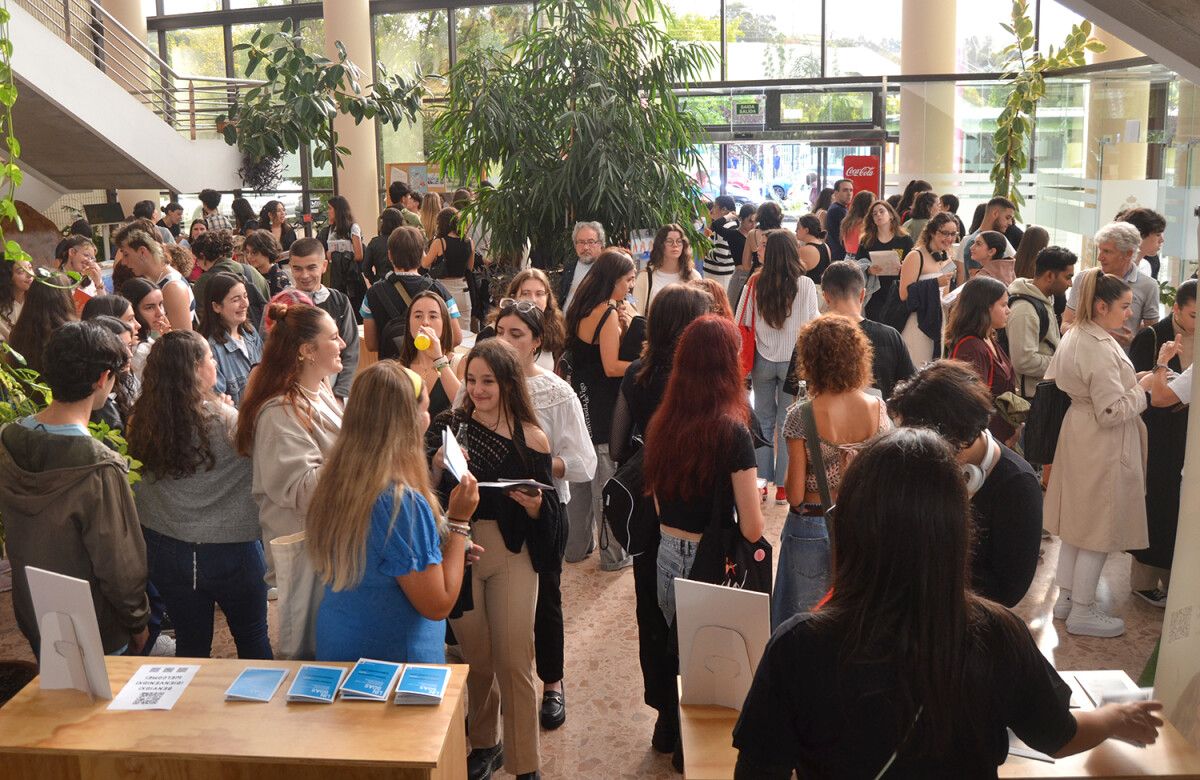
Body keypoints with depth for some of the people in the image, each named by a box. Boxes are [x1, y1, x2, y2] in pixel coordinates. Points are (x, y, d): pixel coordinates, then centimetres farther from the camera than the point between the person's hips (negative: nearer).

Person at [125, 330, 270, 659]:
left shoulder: (142, 423, -6)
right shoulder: (223, 421, -20)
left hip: (165, 549, 4)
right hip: (230, 549, -4)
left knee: (190, 644, 18)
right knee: (252, 638, 17)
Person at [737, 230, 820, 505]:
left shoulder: (755, 283, -7)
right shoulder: (805, 285, -11)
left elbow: (742, 322, -3)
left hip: (763, 361, 1)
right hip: (793, 361, -1)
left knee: (764, 421, 13)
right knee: (787, 424, 7)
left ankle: (760, 483, 16)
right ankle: (783, 487, 11)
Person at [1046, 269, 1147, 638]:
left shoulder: (1074, 337, 5)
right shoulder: (1101, 351, -25)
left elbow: (1056, 381, 17)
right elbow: (1112, 411, -25)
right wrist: (1144, 391, -12)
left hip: (1079, 438, 10)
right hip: (1103, 449, -10)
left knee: (1078, 523, 19)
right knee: (1099, 530, 3)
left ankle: (1065, 597, 29)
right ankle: (1082, 612, 13)